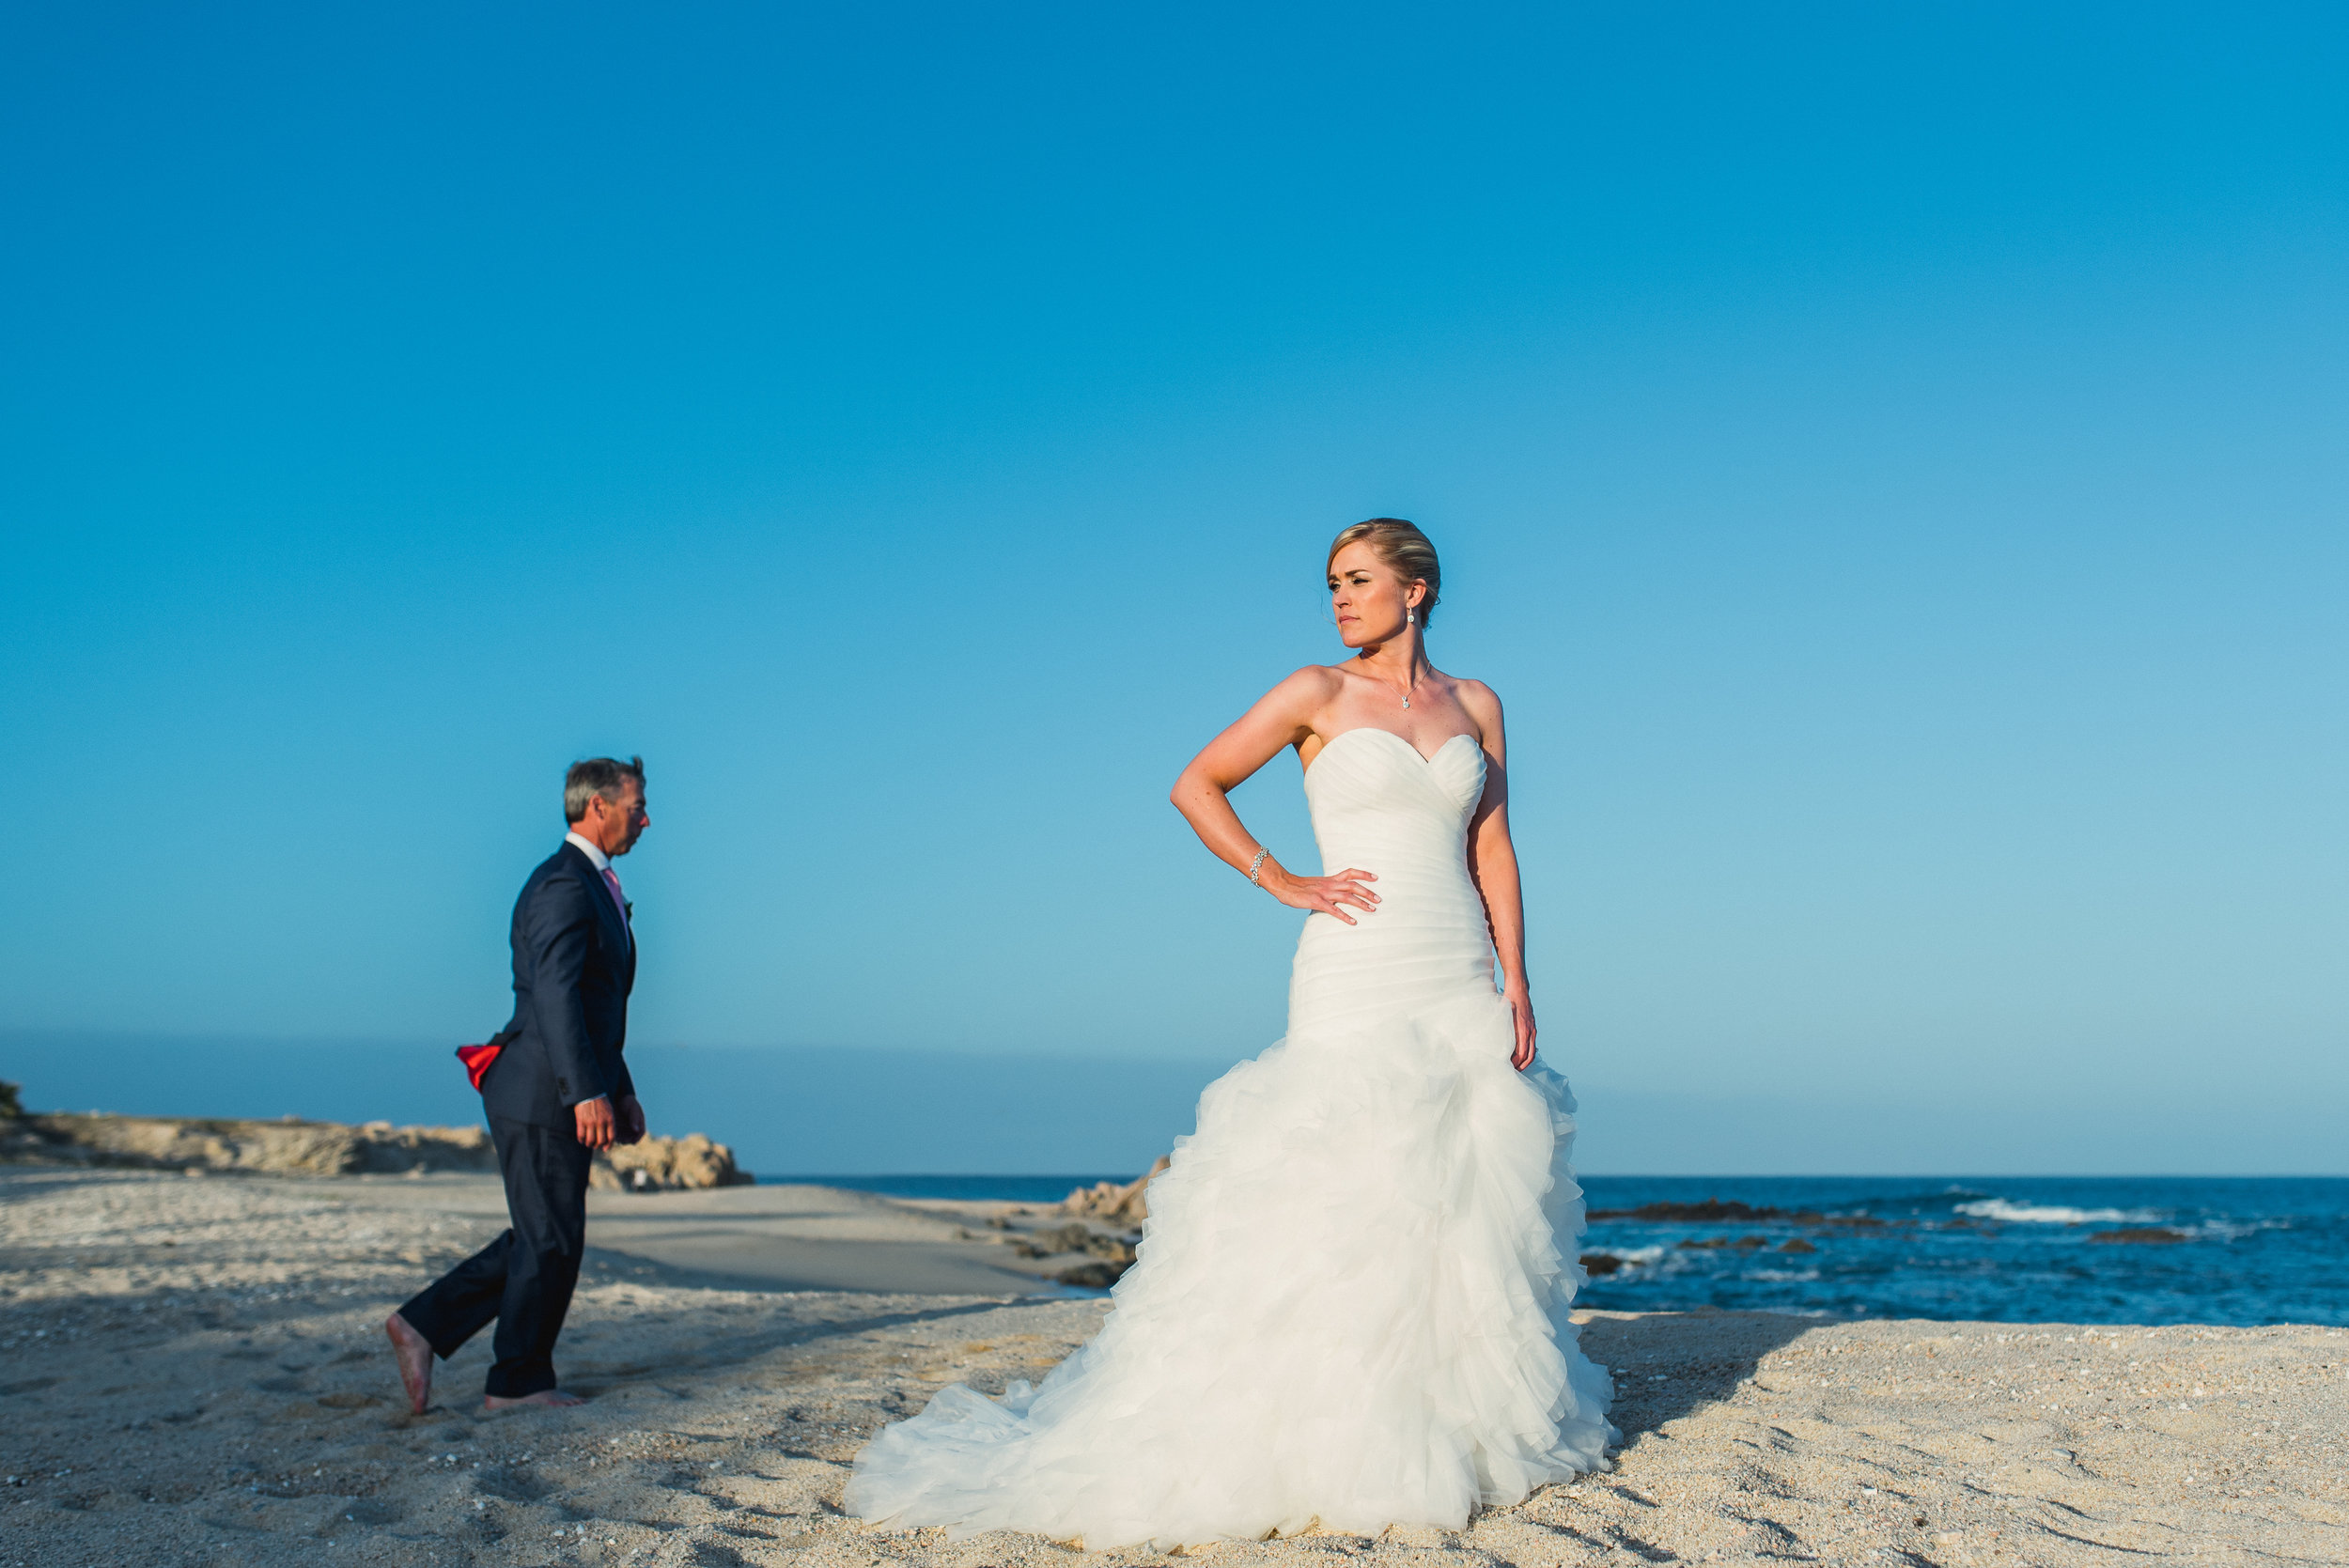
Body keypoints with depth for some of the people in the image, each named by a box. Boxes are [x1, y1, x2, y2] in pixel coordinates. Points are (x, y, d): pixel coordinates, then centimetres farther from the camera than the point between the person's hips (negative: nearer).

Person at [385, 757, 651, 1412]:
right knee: (550, 1241, 0)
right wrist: (586, 1093, -28)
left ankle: (424, 1325, 20)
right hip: (544, 1094, -10)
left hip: (563, 1096, 10)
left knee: (542, 1239, 15)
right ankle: (519, 1382, 13)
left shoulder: (594, 886, 19)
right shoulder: (563, 886, -14)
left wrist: (620, 1090, 22)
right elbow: (554, 995, -24)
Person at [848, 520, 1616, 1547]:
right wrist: (1283, 884, -4)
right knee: (1347, 1201, -7)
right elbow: (1196, 786, 2)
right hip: (1359, 978, -4)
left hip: (1461, 983, 4)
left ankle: (1459, 1424, 21)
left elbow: (1493, 854, 10)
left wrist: (1515, 987, 3)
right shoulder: (1318, 693, 1)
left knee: (1464, 1205, 7)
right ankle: (1333, 1437, 2)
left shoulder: (1475, 705, 12)